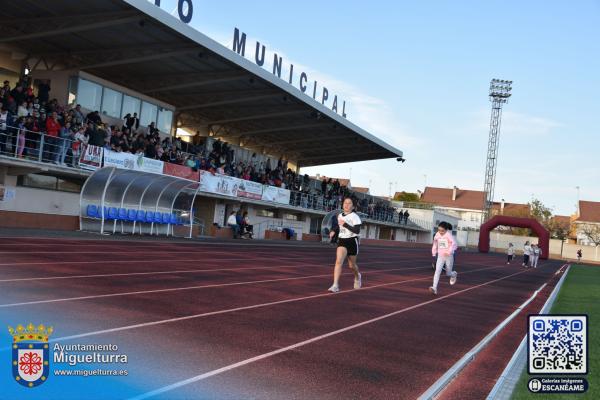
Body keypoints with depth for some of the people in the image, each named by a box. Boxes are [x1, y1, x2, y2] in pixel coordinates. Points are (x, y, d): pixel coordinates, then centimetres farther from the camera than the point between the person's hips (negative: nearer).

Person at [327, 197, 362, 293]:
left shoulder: (355, 217, -11)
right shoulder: (339, 215, 7)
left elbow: (357, 230, -24)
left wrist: (345, 224, -27)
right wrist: (334, 231, 10)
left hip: (352, 241, -3)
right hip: (342, 241, 3)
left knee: (352, 265, 12)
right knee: (338, 261, -19)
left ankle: (357, 276, 47)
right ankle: (335, 285, -22)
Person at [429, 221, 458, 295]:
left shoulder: (448, 235, -17)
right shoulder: (437, 235, -2)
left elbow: (454, 244, -26)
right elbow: (435, 242, 17)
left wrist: (449, 252, -37)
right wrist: (434, 252, 16)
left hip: (449, 256, -3)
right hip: (440, 256, 3)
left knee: (448, 273, 12)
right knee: (437, 271, -13)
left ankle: (454, 274, 49)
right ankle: (434, 288, -18)